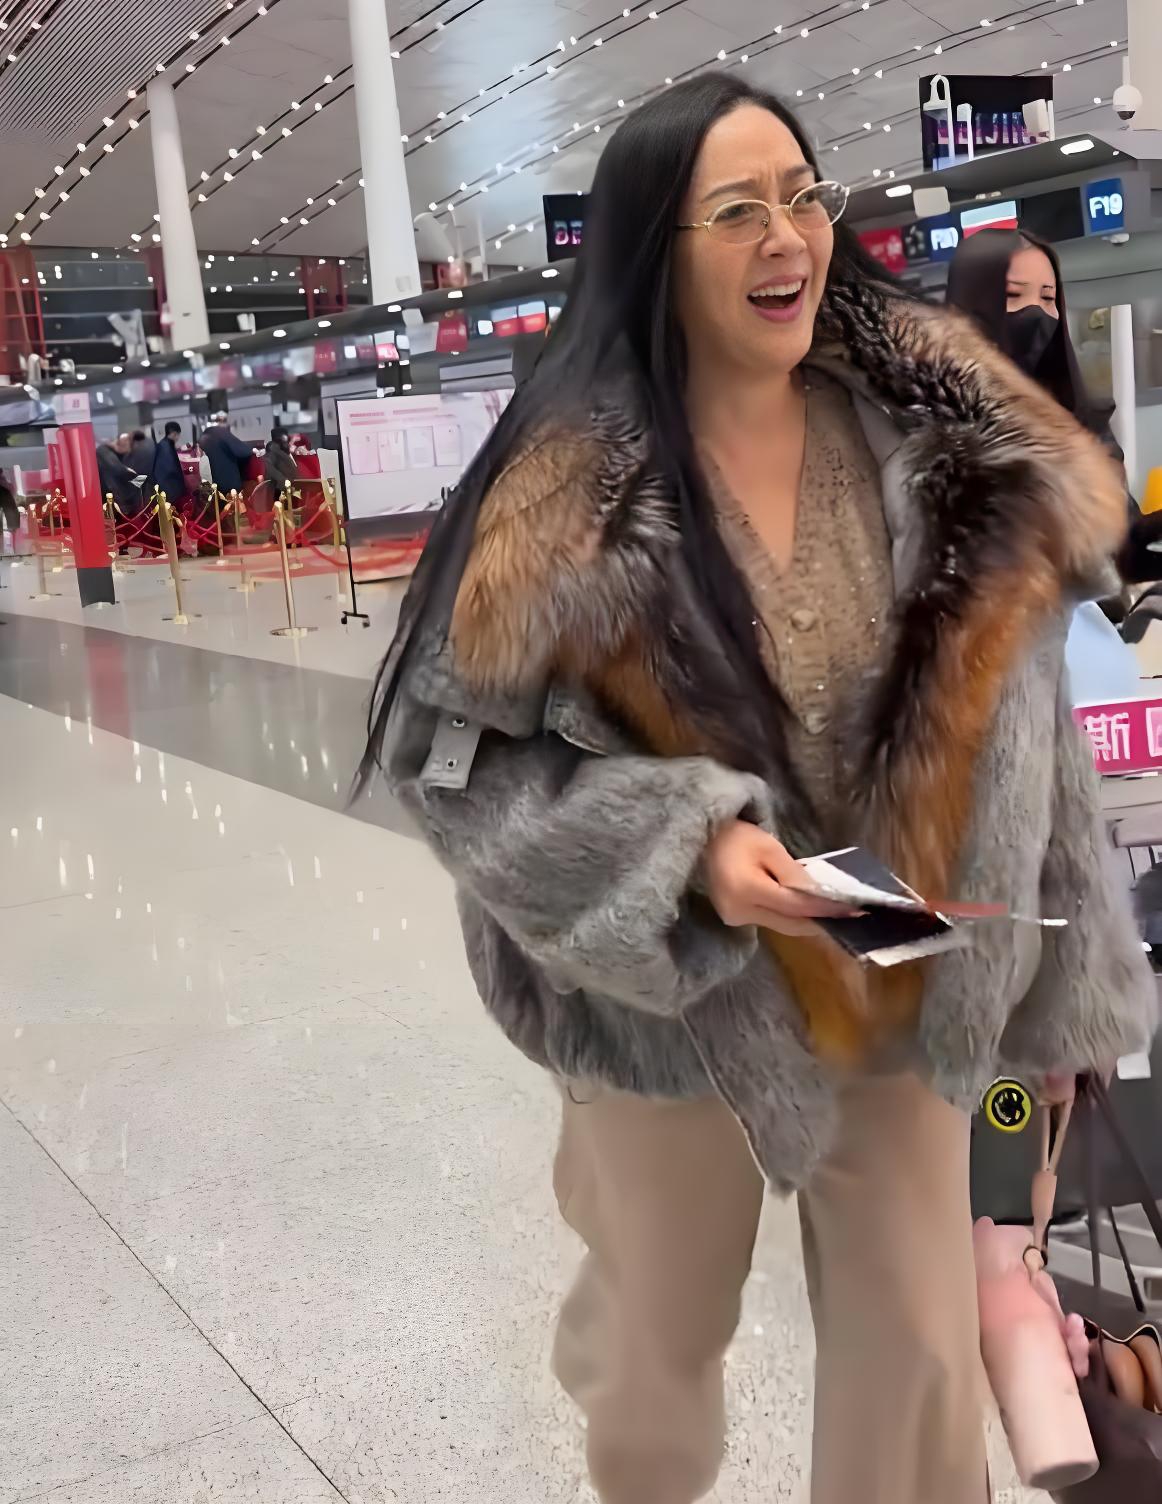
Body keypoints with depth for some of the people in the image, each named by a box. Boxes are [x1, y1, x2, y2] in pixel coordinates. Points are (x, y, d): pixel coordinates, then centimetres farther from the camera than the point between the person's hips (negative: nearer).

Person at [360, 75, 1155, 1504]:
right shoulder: (576, 488, -17)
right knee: (662, 1337, 20)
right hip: (675, 994, -2)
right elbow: (456, 746, -13)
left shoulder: (936, 431, -6)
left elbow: (1009, 711, 0)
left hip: (899, 985, 3)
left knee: (921, 1354, 13)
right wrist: (686, 848, -26)